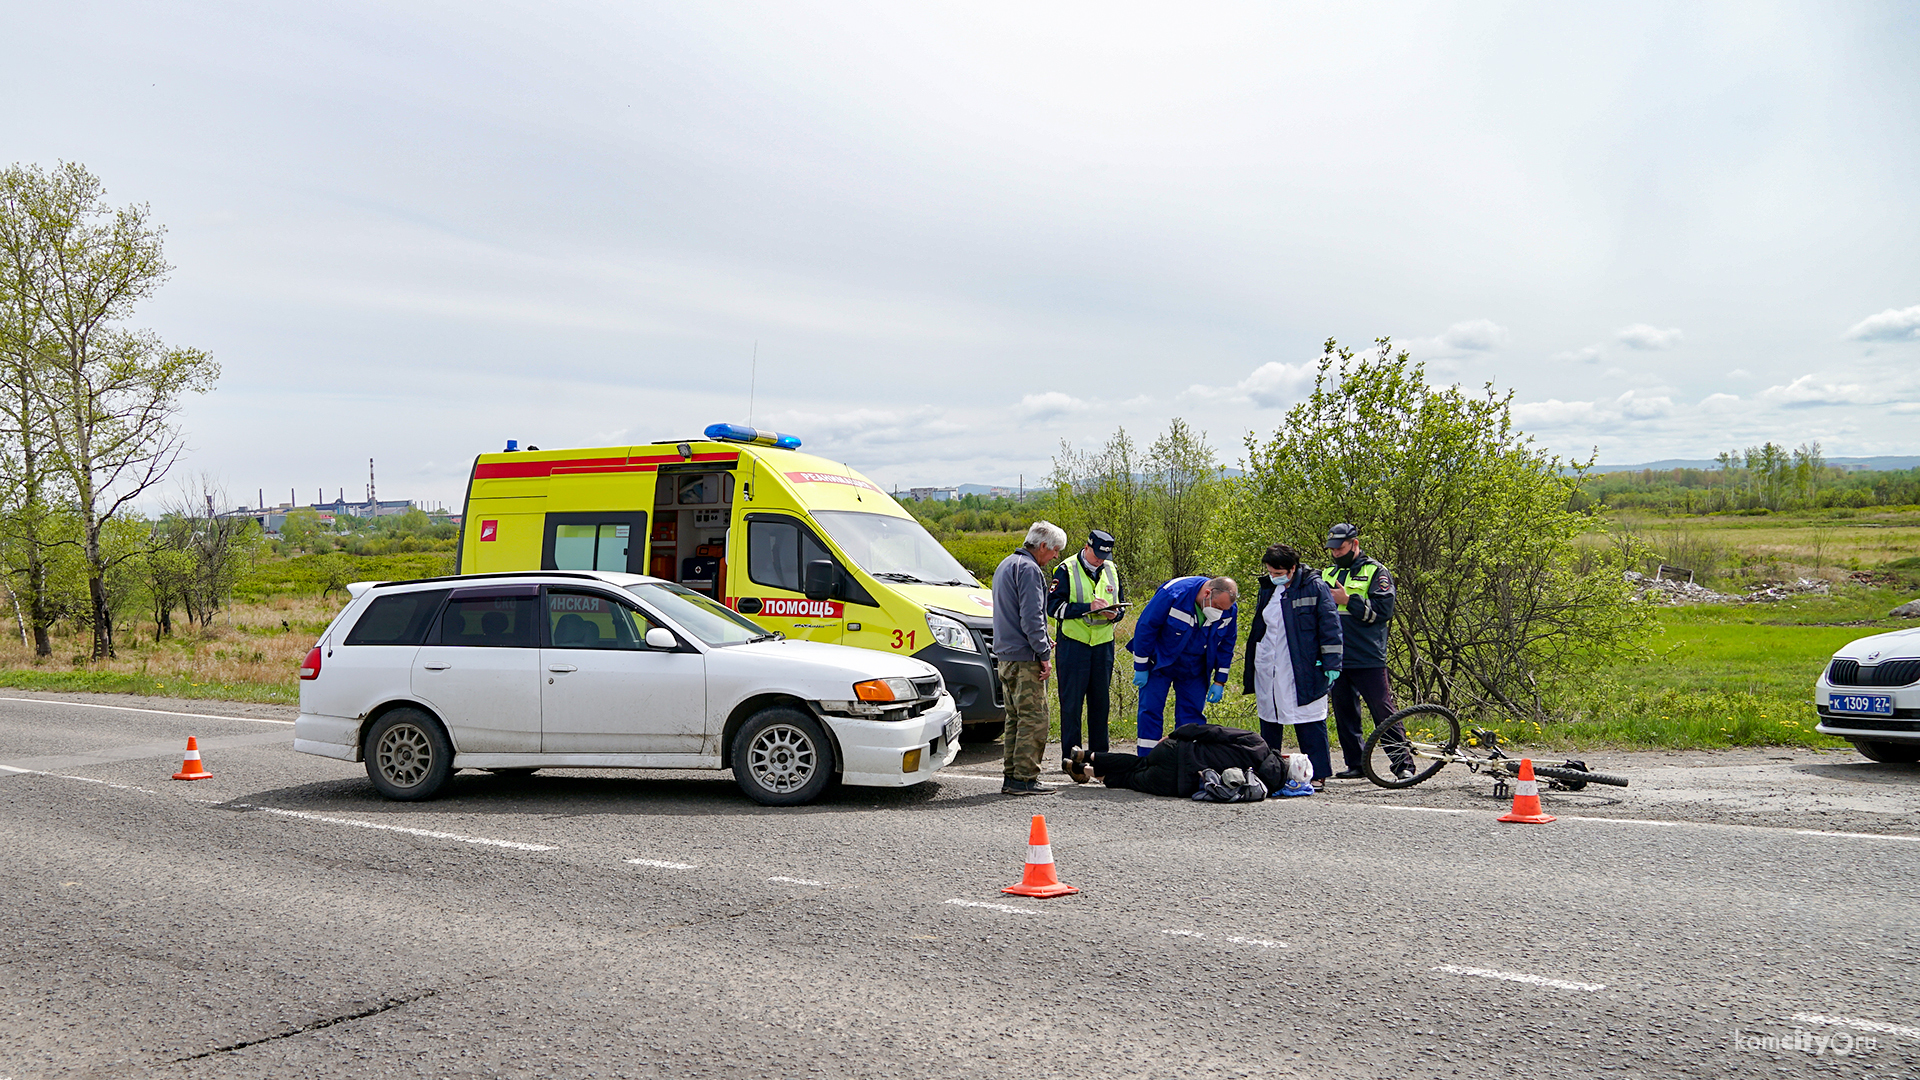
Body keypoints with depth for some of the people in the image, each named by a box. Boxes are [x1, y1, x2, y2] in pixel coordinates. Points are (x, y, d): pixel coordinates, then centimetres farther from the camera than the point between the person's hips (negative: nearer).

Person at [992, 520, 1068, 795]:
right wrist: (1043, 653, -15)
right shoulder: (1029, 569, -12)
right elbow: (1031, 616, -19)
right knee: (1033, 718, -7)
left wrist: (1041, 640, 25)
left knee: (1015, 718, 13)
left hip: (1005, 656, 10)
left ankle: (1011, 777, 14)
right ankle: (1024, 778, -8)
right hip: (1024, 658, -10)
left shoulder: (1005, 565, 20)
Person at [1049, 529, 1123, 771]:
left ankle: (1099, 754, 16)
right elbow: (1054, 606, -12)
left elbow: (1120, 604, 20)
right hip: (1073, 644, -5)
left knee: (1101, 701, 8)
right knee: (1071, 701, -2)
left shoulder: (1111, 570, 12)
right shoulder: (1067, 570, -5)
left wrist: (1114, 613, -4)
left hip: (1103, 644, 5)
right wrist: (1087, 607, -21)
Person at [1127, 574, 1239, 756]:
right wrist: (1141, 668, -13)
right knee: (1150, 711, -6)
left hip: (1194, 671, 3)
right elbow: (1145, 627, -18)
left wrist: (1220, 681, 3)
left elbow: (1226, 645, 4)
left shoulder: (1229, 610, -14)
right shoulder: (1174, 593, -28)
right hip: (1160, 662, -3)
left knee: (1192, 714, 1)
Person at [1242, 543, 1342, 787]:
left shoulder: (1315, 588, -7)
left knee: (1309, 724, -3)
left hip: (1302, 671, -6)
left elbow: (1330, 627, -6)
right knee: (1269, 722, 12)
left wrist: (1331, 664, -10)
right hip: (1267, 671, 6)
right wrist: (1250, 667, 22)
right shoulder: (1268, 588, 12)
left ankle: (1318, 774, 4)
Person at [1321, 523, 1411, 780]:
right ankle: (1355, 765, 17)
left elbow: (1384, 610, -13)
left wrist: (1348, 600, -15)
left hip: (1368, 660, -6)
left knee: (1383, 711, -6)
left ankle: (1403, 763, 0)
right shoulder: (1328, 574, 17)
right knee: (1345, 713, 9)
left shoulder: (1376, 572, -1)